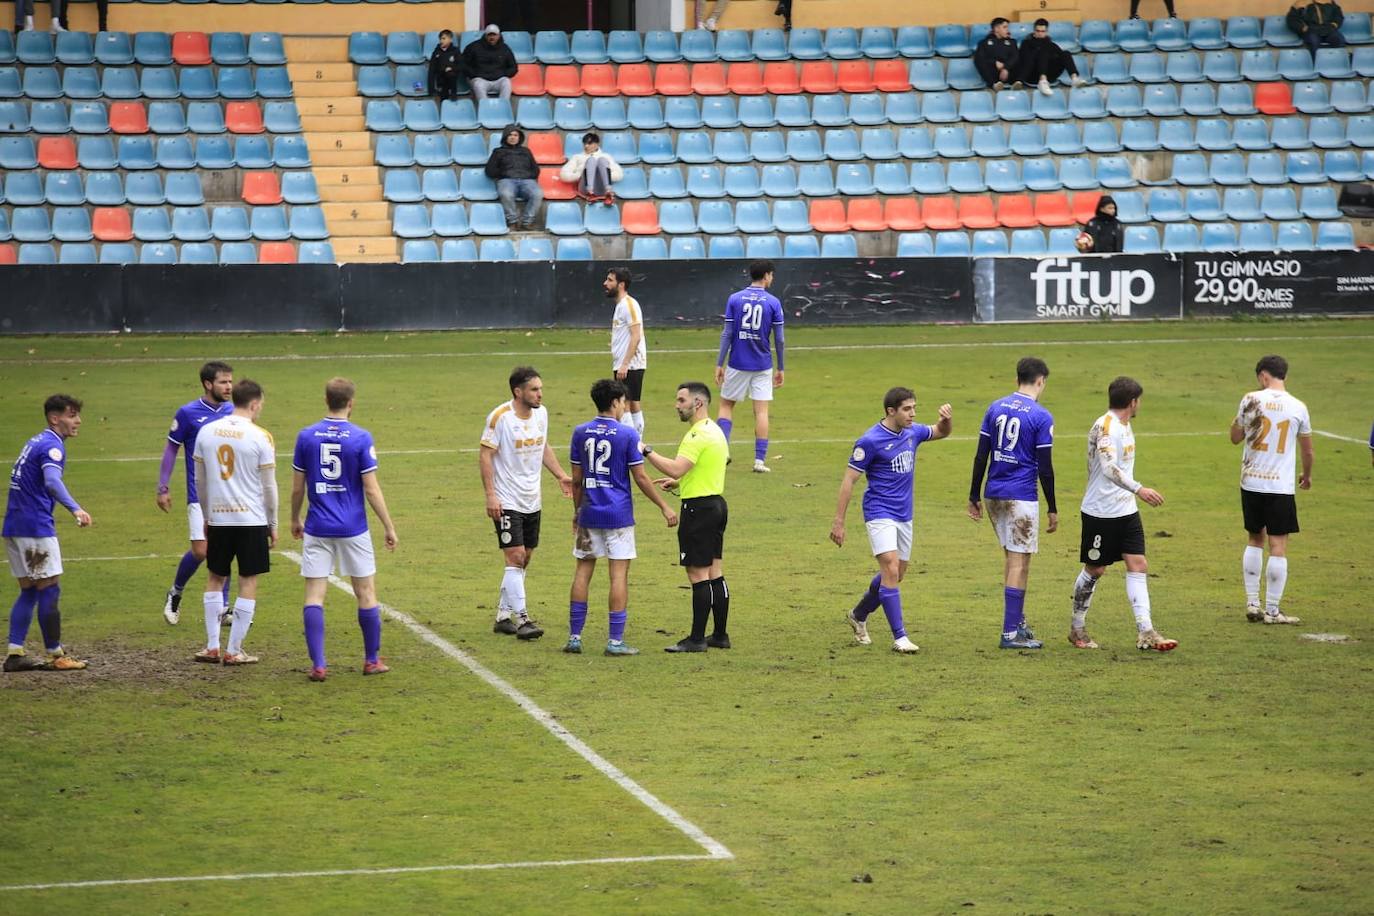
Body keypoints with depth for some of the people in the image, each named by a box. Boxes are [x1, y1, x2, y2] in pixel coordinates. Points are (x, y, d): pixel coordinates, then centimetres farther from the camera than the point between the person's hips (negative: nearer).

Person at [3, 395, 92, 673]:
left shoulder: (36, 442, 17)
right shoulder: (52, 446, -13)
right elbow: (52, 482, -31)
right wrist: (75, 509, -45)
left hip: (14, 526, 9)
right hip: (36, 527, -9)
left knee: (28, 590, 11)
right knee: (49, 590, -3)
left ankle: (14, 654, 7)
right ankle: (55, 656, 1)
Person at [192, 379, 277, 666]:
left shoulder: (207, 432, 3)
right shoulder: (260, 437, -9)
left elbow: (200, 481, 10)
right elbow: (269, 485, -5)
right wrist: (273, 524, 6)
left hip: (218, 518, 4)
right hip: (252, 519, -4)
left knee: (215, 578, 17)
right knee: (248, 582, 5)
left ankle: (212, 646, 15)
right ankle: (234, 650, 5)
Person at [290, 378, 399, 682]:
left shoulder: (306, 437, -2)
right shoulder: (361, 438, -9)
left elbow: (297, 487, 4)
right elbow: (372, 490, -9)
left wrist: (294, 520, 20)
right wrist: (389, 527, 0)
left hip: (317, 529, 1)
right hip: (353, 529, -1)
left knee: (314, 595, 2)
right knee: (366, 593, 12)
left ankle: (318, 664, -5)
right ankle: (372, 660, 19)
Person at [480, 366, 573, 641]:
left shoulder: (541, 413, 5)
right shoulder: (500, 417, -15)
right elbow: (485, 455, -12)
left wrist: (560, 475, 11)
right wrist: (490, 495, -18)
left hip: (532, 501, 7)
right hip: (507, 502, -7)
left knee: (523, 559, 10)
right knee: (516, 557, -13)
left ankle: (503, 616, 19)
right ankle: (521, 619, -13)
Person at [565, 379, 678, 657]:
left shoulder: (581, 433, 3)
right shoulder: (627, 434, -9)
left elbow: (576, 478, 7)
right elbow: (640, 478, -8)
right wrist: (664, 507, 1)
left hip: (589, 513, 4)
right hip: (618, 516, -4)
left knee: (583, 571, 9)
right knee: (619, 574, -1)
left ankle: (574, 637, 8)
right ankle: (615, 641, -2)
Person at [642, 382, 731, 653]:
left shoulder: (698, 435, -18)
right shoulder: (716, 431, 15)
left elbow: (675, 468, -27)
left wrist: (646, 451, -21)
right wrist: (679, 482, 21)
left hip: (698, 508, -10)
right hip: (717, 503, 10)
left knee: (698, 574, -7)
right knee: (714, 573, 13)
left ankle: (696, 639, -5)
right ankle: (720, 635, 16)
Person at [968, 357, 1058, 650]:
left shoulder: (995, 408, 6)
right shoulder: (1041, 417, -10)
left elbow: (981, 457, 6)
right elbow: (1045, 467, -10)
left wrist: (973, 497, 11)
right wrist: (1053, 510, -3)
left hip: (994, 494, 6)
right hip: (1021, 497, -6)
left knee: (1015, 560, 18)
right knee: (1018, 564, -2)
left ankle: (1018, 623, 22)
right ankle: (1010, 633, -3)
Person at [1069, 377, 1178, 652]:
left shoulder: (1124, 426, 12)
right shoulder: (1105, 426, -18)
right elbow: (1109, 468, -31)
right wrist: (1139, 489, -40)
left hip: (1126, 511, 8)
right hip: (1101, 513, -8)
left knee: (1137, 565, -2)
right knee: (1095, 570, 3)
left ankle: (1146, 632, -6)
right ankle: (1077, 628, 20)